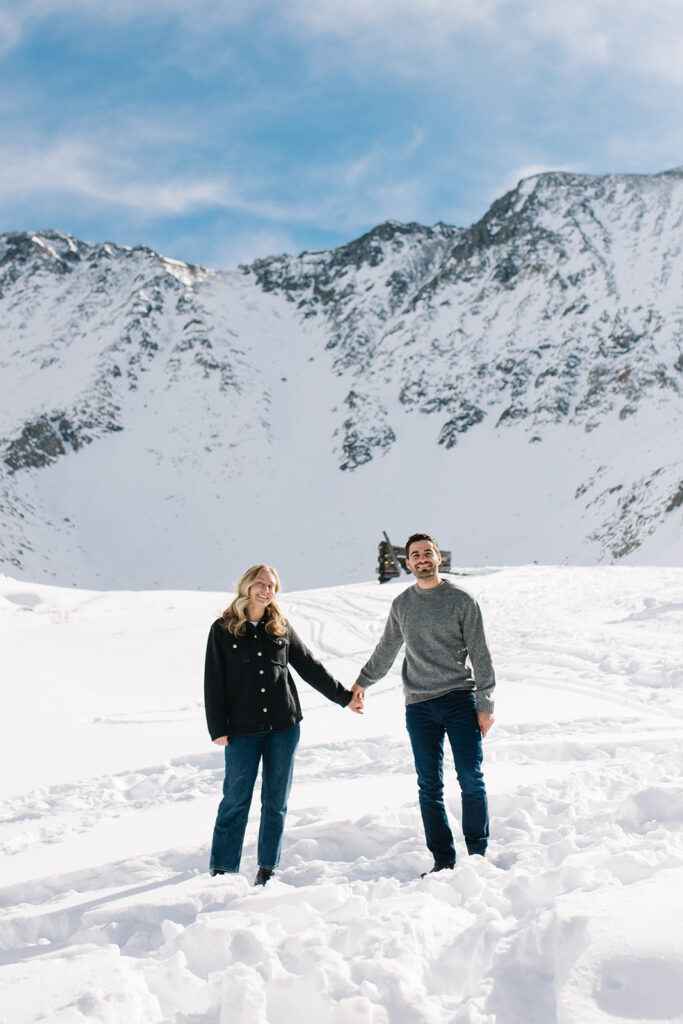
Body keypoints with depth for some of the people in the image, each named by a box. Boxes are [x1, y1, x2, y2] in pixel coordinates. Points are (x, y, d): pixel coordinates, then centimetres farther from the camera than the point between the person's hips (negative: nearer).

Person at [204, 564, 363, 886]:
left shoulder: (281, 629, 8)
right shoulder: (223, 629, 0)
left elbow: (310, 668, 14)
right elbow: (213, 682, -1)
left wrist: (344, 696, 14)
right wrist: (217, 728, -7)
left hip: (283, 727, 3)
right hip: (242, 730, -3)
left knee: (276, 801, 7)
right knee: (235, 800, -2)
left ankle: (268, 869, 18)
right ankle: (221, 870, 8)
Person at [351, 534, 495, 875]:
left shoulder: (461, 600, 1)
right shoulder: (401, 604, 11)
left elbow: (480, 655, 0)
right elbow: (385, 650, 26)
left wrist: (485, 705, -5)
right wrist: (362, 682, 33)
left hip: (460, 699, -3)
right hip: (419, 706, 3)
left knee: (471, 778, -8)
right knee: (429, 786, 2)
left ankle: (478, 853, 5)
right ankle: (443, 859, 9)